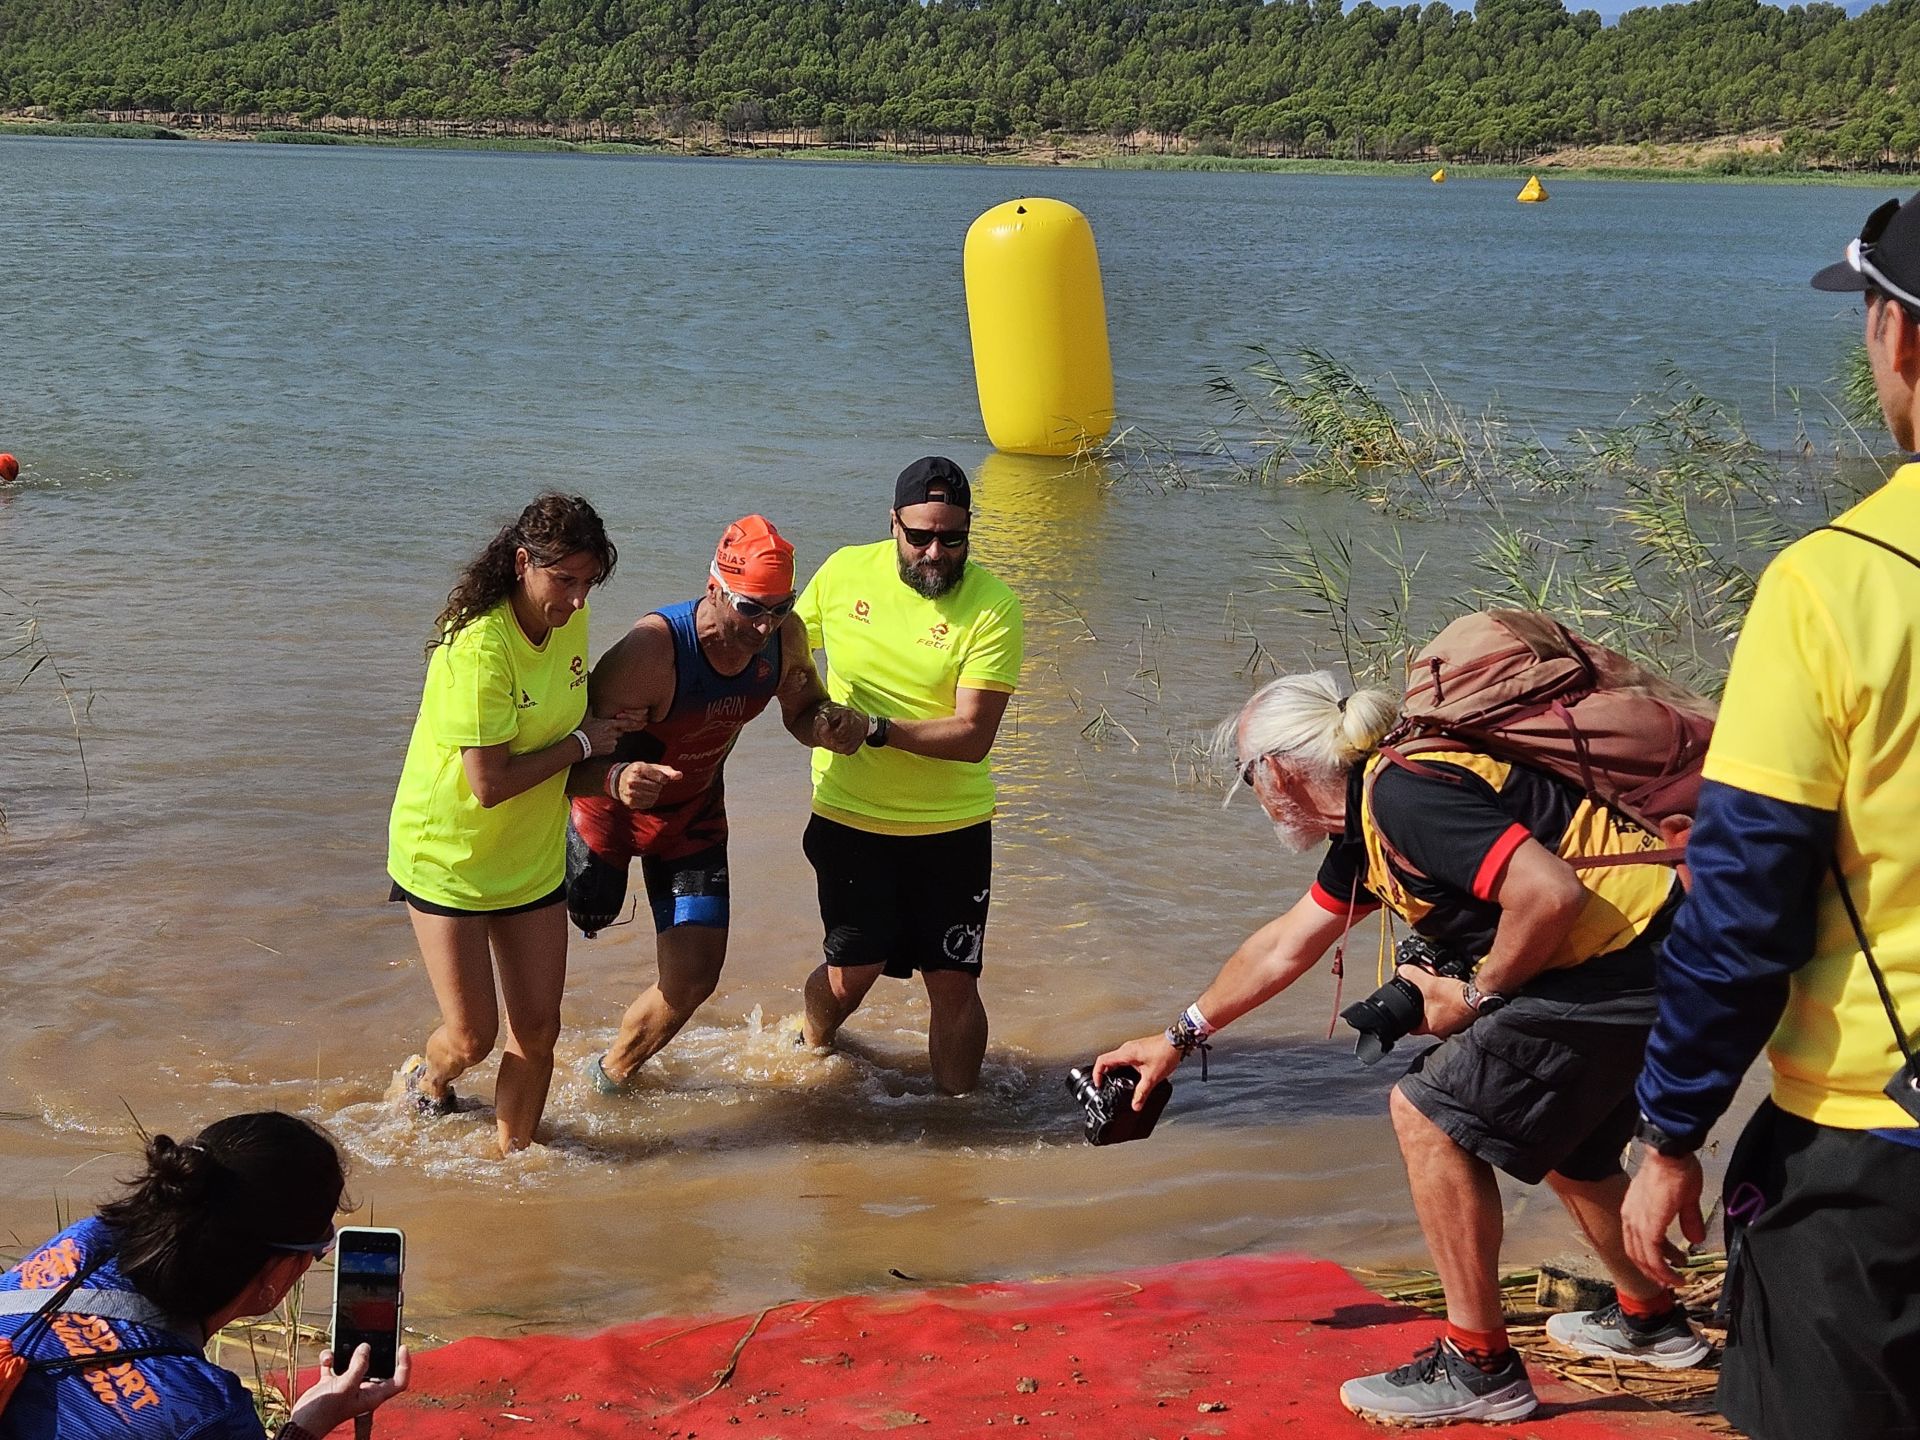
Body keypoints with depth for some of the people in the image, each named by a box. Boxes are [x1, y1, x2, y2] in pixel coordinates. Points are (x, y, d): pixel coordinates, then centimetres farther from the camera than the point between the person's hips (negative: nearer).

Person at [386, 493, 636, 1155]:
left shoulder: (570, 621, -4)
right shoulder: (479, 646, -28)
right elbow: (489, 784, -28)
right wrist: (582, 743, -17)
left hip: (532, 859, 6)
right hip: (449, 857, -6)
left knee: (538, 1029, 5)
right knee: (472, 1037, 0)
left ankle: (512, 1157, 26)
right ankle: (427, 1077, 36)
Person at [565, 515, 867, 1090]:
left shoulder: (786, 636, -20)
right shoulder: (652, 649, -39)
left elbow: (802, 712, 1)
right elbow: (576, 758, -39)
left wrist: (835, 723, -24)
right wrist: (616, 779, -62)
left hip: (694, 813, 5)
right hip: (611, 805, -4)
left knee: (693, 978, 1)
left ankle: (613, 1073, 30)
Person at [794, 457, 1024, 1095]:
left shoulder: (991, 606, -12)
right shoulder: (845, 571, -2)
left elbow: (973, 734, -17)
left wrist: (877, 728, -27)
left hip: (953, 826, -1)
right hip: (850, 818, 1)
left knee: (953, 982, 3)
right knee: (851, 972, 2)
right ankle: (810, 1046, 35)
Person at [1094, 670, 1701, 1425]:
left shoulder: (1404, 795, -19)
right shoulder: (1368, 820, 13)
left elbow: (1551, 892, -29)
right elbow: (1284, 945, 25)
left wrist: (1478, 996, -13)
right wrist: (1179, 1037, 34)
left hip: (1623, 959, -10)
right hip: (1652, 966, 10)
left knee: (1430, 1114, -6)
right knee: (1561, 1140, 28)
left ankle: (1479, 1363, 2)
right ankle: (1652, 1316, 46)